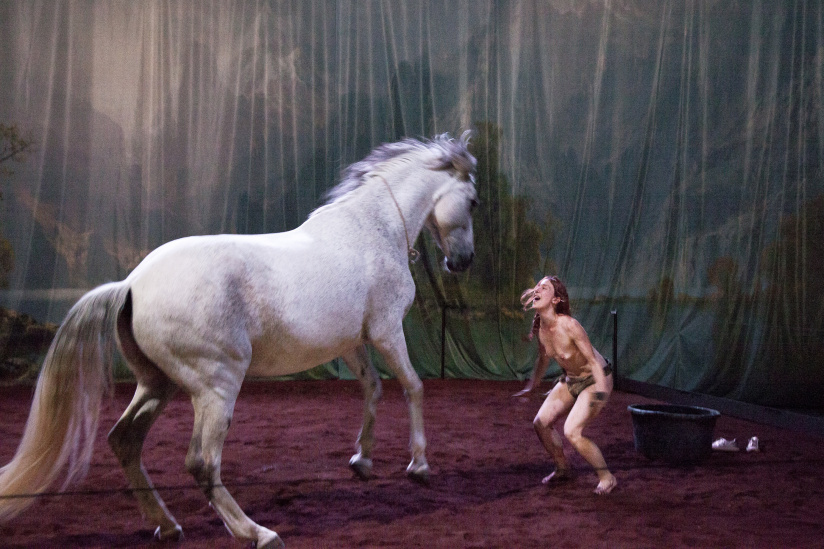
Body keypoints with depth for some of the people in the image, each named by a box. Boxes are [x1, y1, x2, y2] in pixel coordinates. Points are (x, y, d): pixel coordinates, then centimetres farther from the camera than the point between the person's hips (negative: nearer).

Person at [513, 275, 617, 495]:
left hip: (595, 379, -8)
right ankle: (563, 469, 27)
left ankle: (607, 478, 1)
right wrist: (532, 385, 24)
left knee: (571, 432, -19)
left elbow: (593, 360, -26)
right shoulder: (539, 326, -7)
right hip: (570, 379, 8)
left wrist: (600, 393, -31)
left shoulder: (569, 325, -30)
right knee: (541, 423, 3)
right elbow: (544, 357, 12)